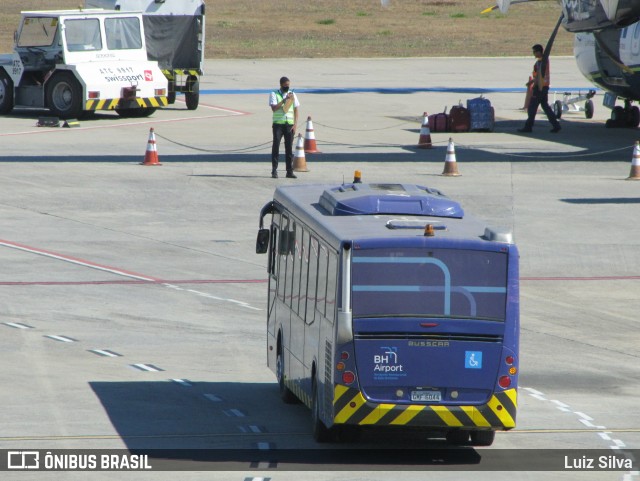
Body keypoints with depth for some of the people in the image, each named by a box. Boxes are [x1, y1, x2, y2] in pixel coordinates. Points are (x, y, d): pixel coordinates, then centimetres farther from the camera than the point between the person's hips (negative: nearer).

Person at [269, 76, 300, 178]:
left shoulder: (292, 95, 11)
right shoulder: (274, 94, 2)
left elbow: (296, 110, 10)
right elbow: (274, 108, -12)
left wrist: (295, 124, 1)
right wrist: (285, 99, -18)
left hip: (290, 124, 3)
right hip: (278, 124, -3)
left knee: (289, 148, 3)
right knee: (276, 146, -4)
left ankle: (290, 171, 6)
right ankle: (274, 171, -2)